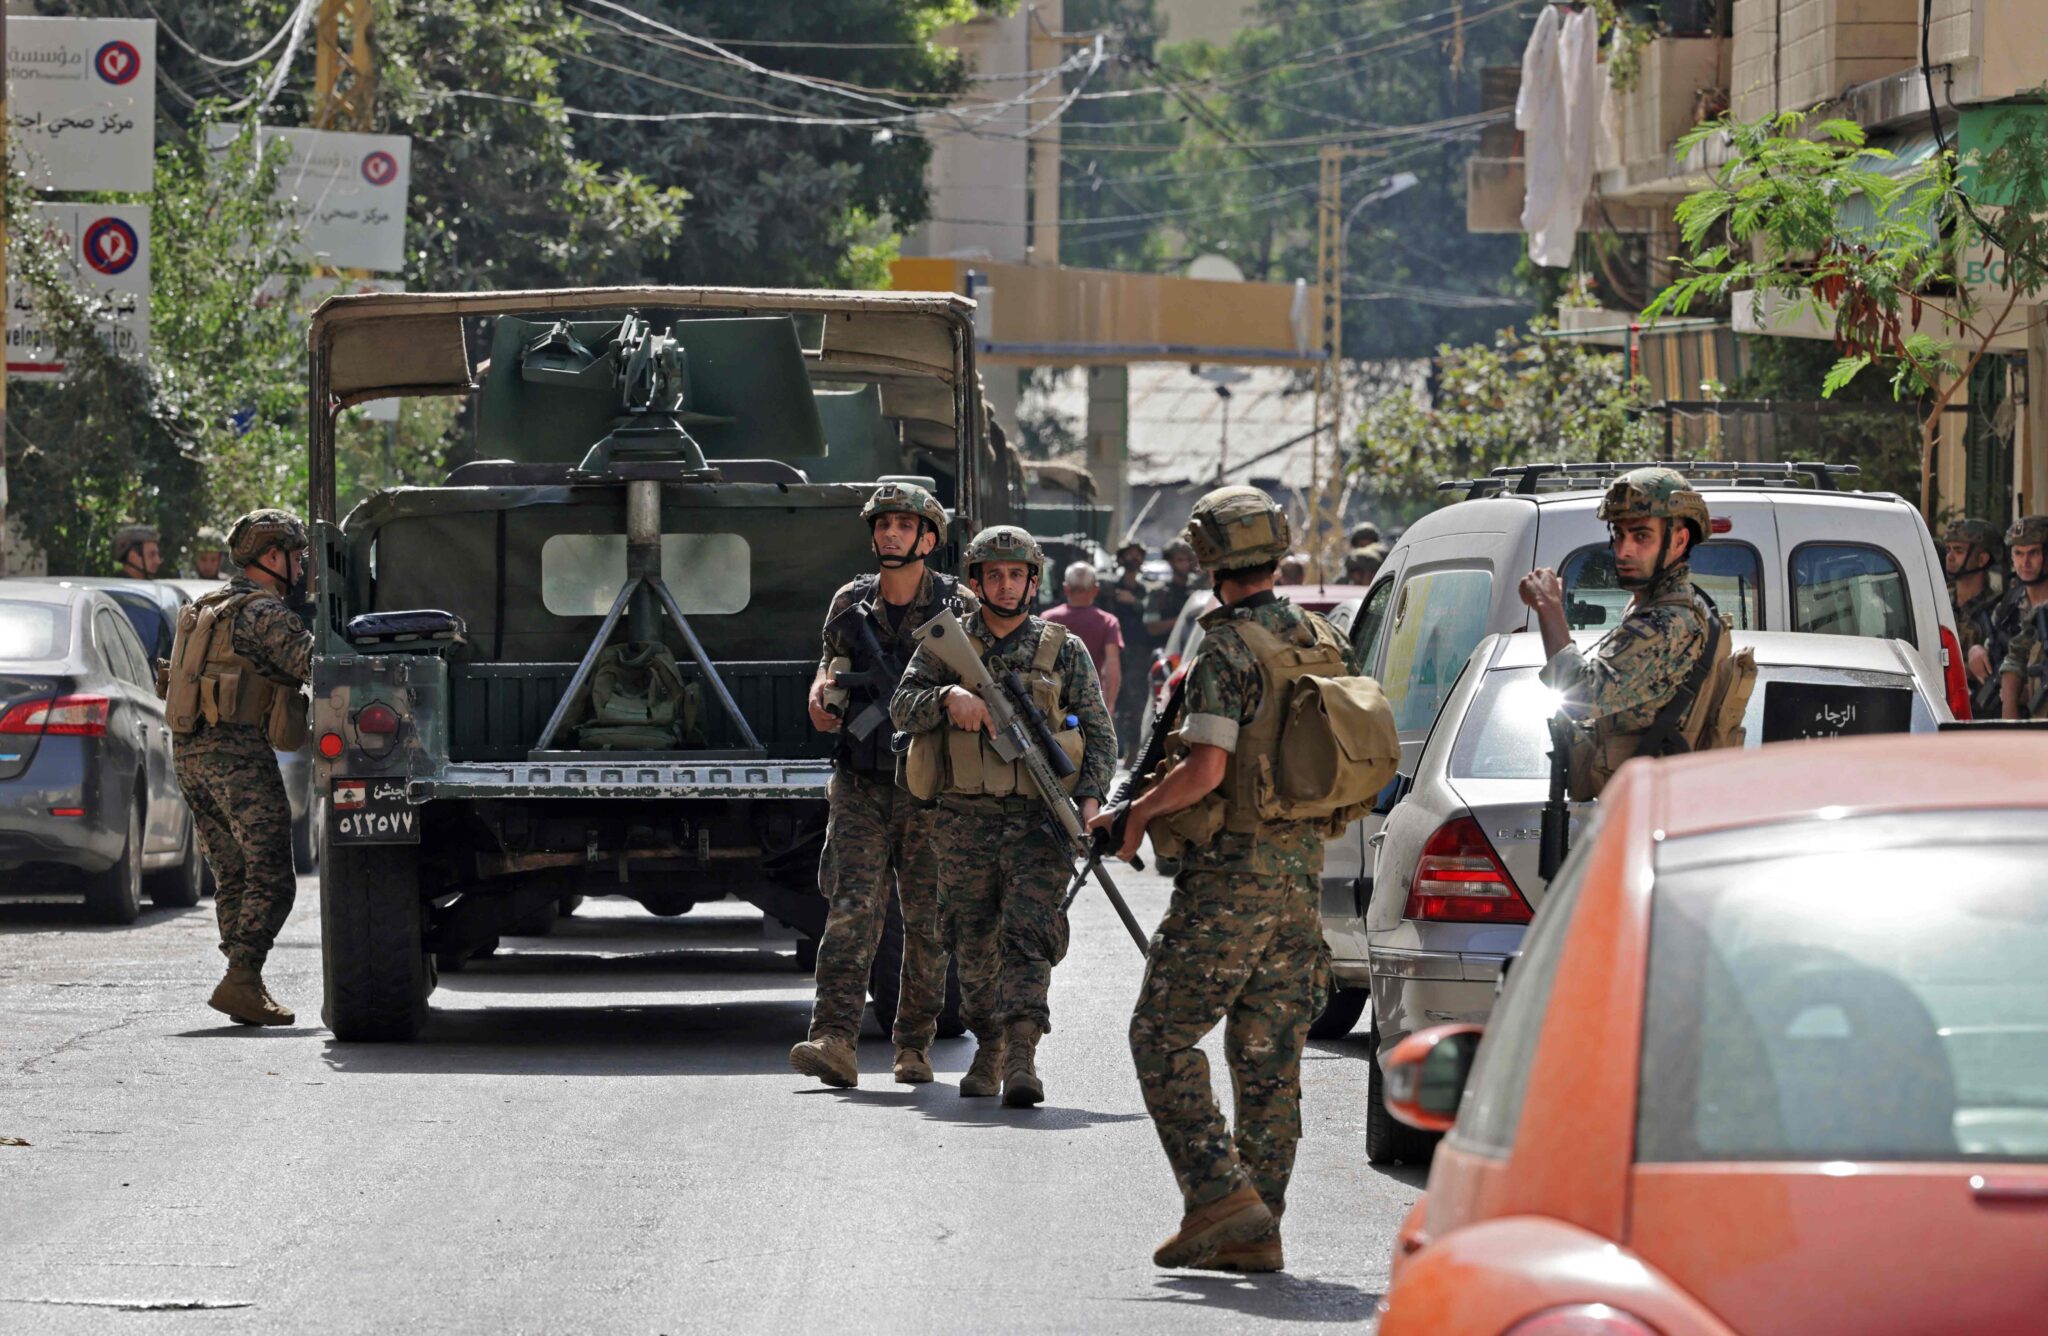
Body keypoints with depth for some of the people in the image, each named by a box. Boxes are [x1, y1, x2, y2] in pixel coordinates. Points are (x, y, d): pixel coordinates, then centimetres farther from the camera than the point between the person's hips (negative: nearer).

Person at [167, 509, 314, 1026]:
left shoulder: (211, 609, 21)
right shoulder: (264, 614, -9)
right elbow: (315, 664, -16)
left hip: (190, 752, 9)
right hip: (236, 751, -9)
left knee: (234, 876, 12)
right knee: (271, 877, -9)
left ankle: (245, 987, 8)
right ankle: (241, 980, -18)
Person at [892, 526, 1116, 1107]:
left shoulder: (1064, 650, 7)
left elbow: (1099, 734, 6)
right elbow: (903, 707, -2)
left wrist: (1089, 799, -10)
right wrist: (950, 695, -22)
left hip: (1039, 821, -2)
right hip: (966, 820, 2)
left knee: (1028, 932, -15)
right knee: (973, 943, 7)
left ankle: (1022, 1056, -25)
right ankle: (989, 1047, 24)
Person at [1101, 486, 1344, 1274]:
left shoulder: (1228, 652, -16)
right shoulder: (1322, 646, 9)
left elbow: (1205, 771, -24)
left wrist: (1140, 811, -8)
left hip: (1230, 879, -8)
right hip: (1300, 871, 8)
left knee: (1163, 1037, 0)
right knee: (1270, 1055, 9)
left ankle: (1219, 1193, -11)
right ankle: (1257, 1229, 9)